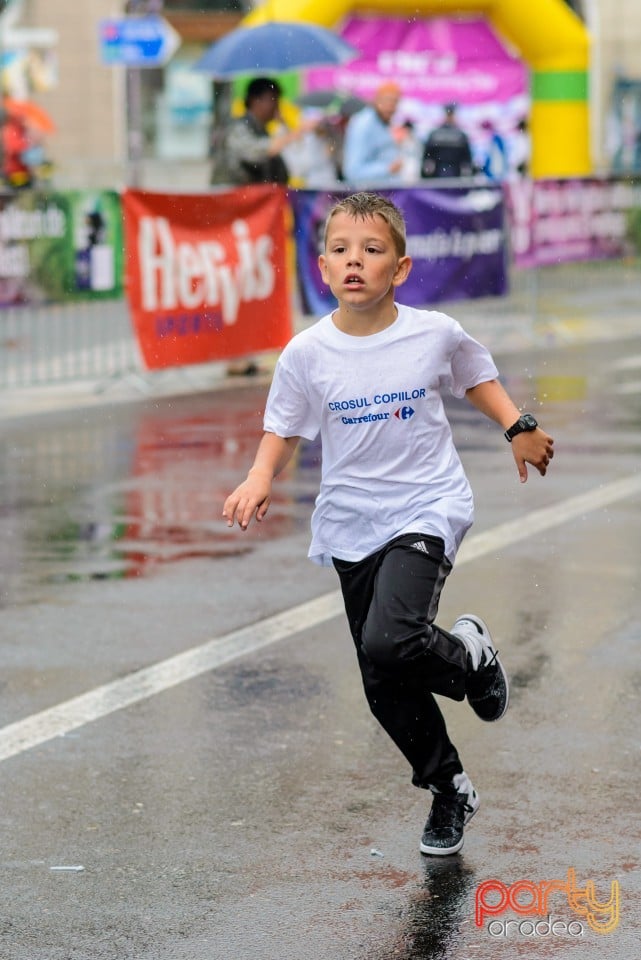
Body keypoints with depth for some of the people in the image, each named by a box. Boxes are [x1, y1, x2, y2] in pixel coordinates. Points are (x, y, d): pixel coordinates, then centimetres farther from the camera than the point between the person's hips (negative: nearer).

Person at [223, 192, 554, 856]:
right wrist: (261, 478, -13)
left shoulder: (434, 334, -8)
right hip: (352, 525, 3)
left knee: (389, 643, -26)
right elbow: (283, 429, 5)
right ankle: (450, 791, 27)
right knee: (385, 690, 6)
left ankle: (469, 655, 8)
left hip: (427, 509, -3)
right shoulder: (307, 353, -7)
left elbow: (476, 376, 13)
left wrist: (518, 429, 5)